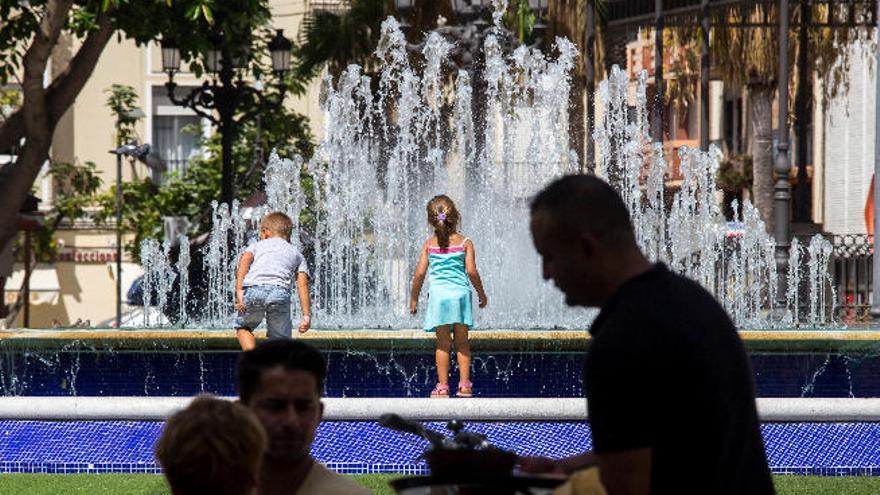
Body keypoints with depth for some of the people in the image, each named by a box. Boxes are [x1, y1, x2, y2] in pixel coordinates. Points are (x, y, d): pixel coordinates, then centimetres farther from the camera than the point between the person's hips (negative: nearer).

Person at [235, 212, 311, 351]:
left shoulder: (257, 245, 30)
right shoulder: (296, 254, 33)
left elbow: (245, 260, 8)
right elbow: (302, 283, 18)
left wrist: (239, 291, -2)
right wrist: (306, 315, 9)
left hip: (253, 289, 0)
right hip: (280, 291, 0)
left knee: (243, 327, 25)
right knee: (281, 338, 13)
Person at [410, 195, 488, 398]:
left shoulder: (430, 244, 2)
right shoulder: (464, 243, -1)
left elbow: (420, 273, -1)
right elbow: (471, 271, -7)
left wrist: (414, 298, 9)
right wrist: (482, 294, 6)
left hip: (438, 295, 0)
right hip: (460, 294, 0)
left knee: (443, 343, 4)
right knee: (462, 342, 9)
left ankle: (442, 386, 3)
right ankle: (464, 384, 7)